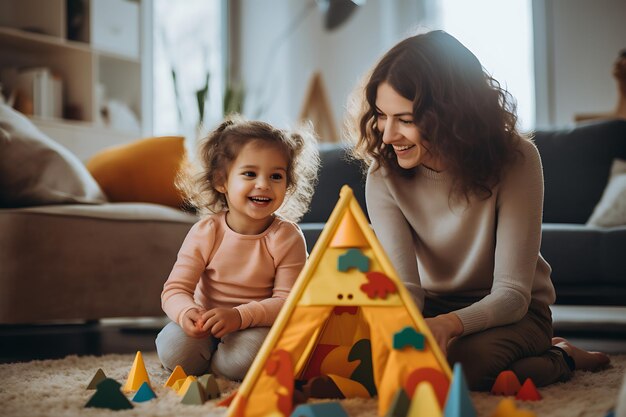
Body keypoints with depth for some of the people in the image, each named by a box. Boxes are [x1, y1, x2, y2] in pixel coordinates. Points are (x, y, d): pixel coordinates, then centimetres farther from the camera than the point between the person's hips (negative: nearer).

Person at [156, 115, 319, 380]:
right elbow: (175, 289, -8)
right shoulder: (205, 232, -6)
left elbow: (287, 300, -16)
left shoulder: (287, 238, -11)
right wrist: (187, 312, -33)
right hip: (207, 328, 2)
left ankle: (206, 365, -2)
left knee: (247, 355, -34)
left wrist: (240, 316, -34)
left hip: (257, 328, -2)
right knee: (172, 348, -27)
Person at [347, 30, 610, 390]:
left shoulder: (515, 159, -22)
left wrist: (449, 324, -44)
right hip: (433, 309, 5)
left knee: (452, 362, -36)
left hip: (512, 311, -5)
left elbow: (512, 293, -23)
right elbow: (404, 289, -16)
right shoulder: (384, 175, -14)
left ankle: (560, 358, -1)